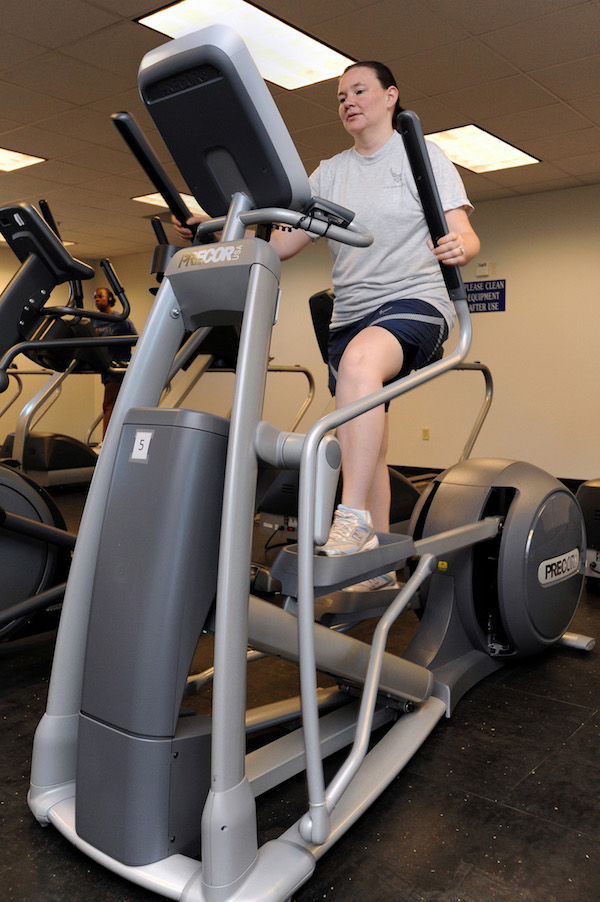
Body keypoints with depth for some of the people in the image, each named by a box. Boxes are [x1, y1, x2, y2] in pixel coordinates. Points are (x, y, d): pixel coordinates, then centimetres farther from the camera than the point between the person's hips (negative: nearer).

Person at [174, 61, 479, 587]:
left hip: (415, 301, -5)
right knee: (364, 442, 2)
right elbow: (284, 242, 9)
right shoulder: (330, 174, 18)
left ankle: (352, 519, -34)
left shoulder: (423, 155, 6)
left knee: (359, 360, -37)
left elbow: (464, 236, -6)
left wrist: (459, 246, -30)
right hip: (351, 314, 5)